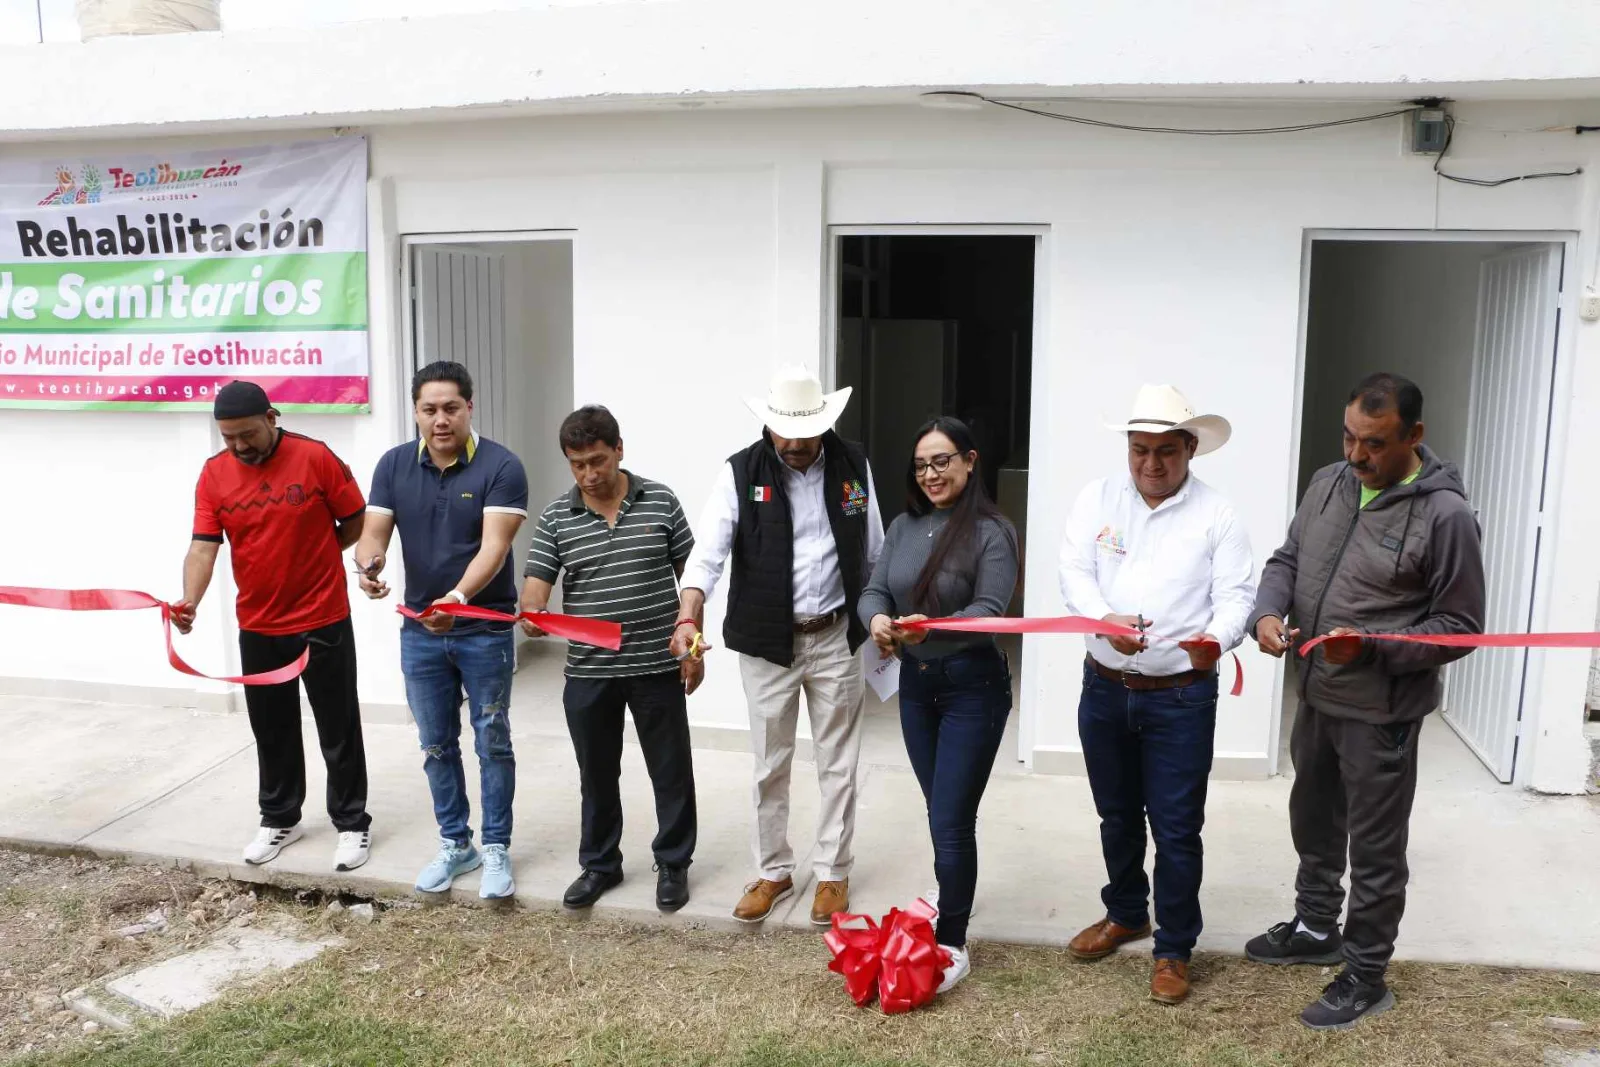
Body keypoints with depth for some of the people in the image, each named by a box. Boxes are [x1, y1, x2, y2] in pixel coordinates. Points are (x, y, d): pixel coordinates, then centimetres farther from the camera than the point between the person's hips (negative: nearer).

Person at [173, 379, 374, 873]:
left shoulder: (317, 458, -12)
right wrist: (190, 600, -25)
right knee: (272, 730, 17)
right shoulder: (213, 474, -2)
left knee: (338, 729, 6)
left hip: (323, 621, -4)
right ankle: (280, 819, 34)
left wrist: (308, 555, -4)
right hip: (257, 627, 4)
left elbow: (356, 523, -3)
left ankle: (352, 823, 20)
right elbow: (203, 547, -9)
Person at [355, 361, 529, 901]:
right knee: (436, 744, 13)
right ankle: (455, 843, 29)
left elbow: (493, 545, -24)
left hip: (485, 628, -4)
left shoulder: (501, 466, -14)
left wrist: (458, 597, -41)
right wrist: (369, 565, -30)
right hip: (419, 630, 4)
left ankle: (496, 849, 19)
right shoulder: (394, 465, -1)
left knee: (492, 743, 6)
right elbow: (374, 532, -6)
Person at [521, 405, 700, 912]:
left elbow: (690, 575, 2)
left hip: (658, 665, -1)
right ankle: (600, 864, 32)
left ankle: (673, 864, 26)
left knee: (671, 770, 9)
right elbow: (536, 582, -4)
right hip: (588, 671, 1)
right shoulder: (556, 517, 0)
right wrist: (532, 614, -27)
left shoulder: (660, 501, -2)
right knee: (597, 774, 15)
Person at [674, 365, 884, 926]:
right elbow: (709, 549, -19)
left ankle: (832, 873, 27)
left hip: (836, 637, 1)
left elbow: (874, 550, 7)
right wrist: (689, 616, -34)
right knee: (770, 765, 12)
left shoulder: (853, 465, -2)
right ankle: (773, 870, 29)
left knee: (838, 764, 11)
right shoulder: (740, 472, -9)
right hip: (767, 641, -1)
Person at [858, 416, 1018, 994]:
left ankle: (952, 945, 12)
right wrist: (877, 620, -21)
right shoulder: (904, 526, 6)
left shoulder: (992, 531, -12)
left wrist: (933, 627, -35)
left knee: (950, 822, -3)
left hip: (972, 687, -5)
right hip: (915, 684, 6)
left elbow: (988, 611, -19)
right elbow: (874, 590, 2)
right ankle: (953, 916, 33)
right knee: (943, 816, 16)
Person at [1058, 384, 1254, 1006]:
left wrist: (1217, 638, -33)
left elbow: (1236, 595, -10)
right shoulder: (1098, 499, 0)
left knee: (1176, 828, 3)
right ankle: (1125, 914, 41)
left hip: (1180, 697, -3)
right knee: (1116, 814, 19)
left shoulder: (1216, 515, -5)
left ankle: (1174, 948, 22)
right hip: (1105, 688, 3)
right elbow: (1074, 574, -7)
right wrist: (1107, 620, -27)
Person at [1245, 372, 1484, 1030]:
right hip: (1315, 696, 7)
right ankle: (1315, 928, 44)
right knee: (1312, 821, 23)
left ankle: (1366, 976, 26)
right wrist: (1268, 612, -12)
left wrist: (1372, 648, -25)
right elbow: (1286, 560, 10)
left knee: (1375, 849, 8)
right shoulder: (1328, 483, 2)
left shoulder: (1444, 513, -16)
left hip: (1381, 711, -6)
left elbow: (1461, 625, -12)